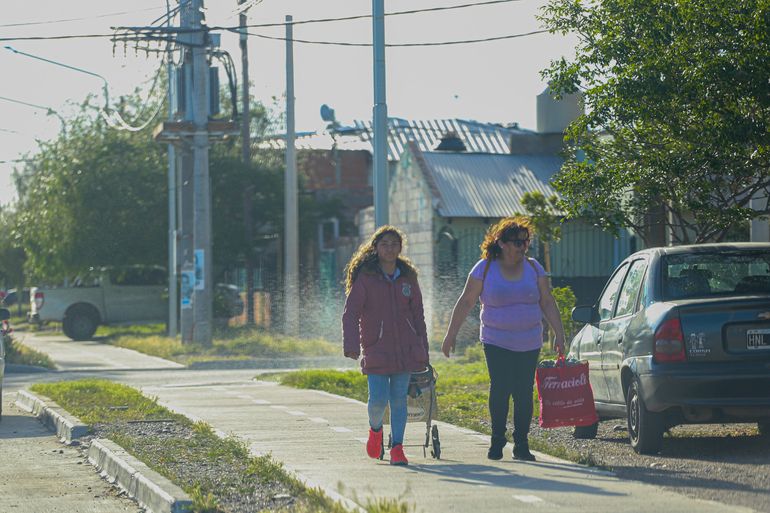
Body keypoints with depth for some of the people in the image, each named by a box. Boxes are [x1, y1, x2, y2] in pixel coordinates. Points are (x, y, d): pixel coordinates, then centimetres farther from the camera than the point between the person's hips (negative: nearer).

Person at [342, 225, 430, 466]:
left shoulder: (408, 278, 9)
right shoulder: (365, 277, -3)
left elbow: (417, 315, 15)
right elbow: (351, 313, -8)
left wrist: (423, 349, 13)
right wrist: (351, 345, -20)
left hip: (405, 350, 3)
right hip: (376, 350, -3)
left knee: (399, 399, 2)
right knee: (378, 399, -9)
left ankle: (397, 448, 10)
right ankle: (375, 429, 23)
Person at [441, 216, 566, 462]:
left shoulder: (534, 268, 5)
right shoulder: (485, 268, -2)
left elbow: (548, 303, 7)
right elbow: (466, 302, -1)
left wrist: (559, 334, 1)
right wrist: (451, 335, -3)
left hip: (529, 344, 2)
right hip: (497, 343, -2)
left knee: (524, 393, 0)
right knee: (500, 390, -10)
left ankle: (521, 445, 7)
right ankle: (497, 441, 4)